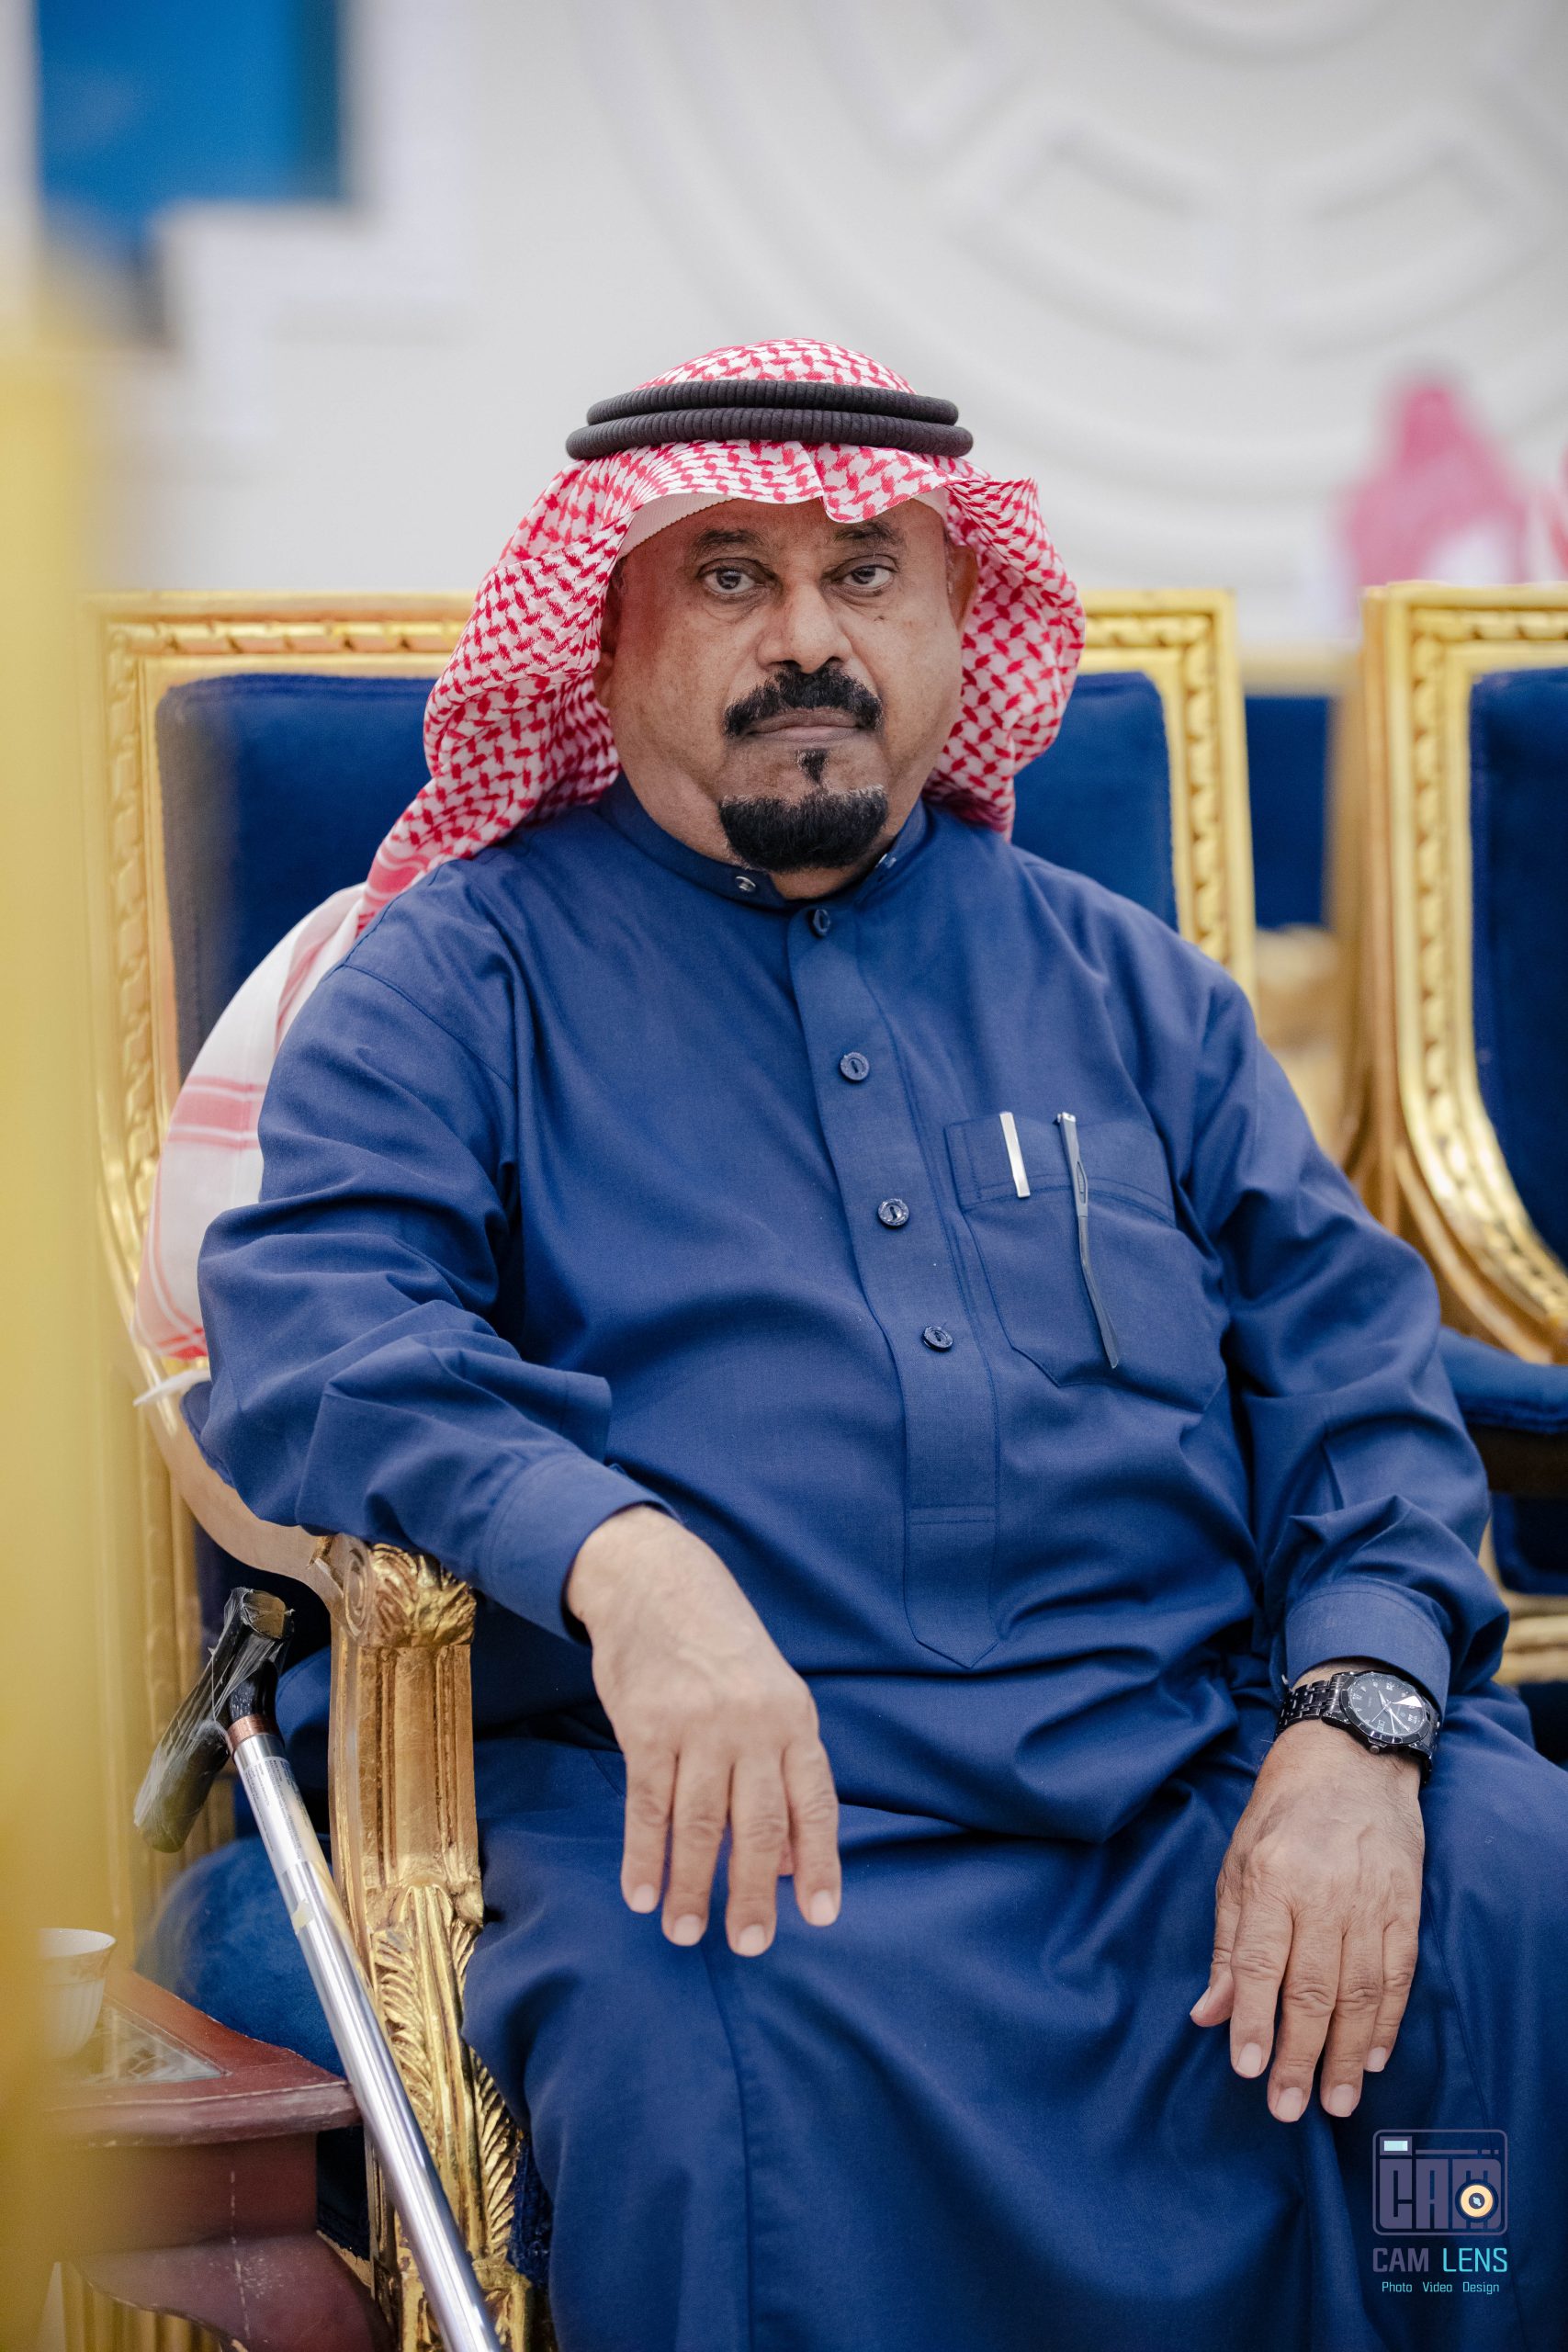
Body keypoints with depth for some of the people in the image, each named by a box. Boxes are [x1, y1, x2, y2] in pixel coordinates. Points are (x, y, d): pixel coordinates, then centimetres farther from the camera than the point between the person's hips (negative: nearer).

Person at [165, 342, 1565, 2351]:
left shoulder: (1122, 982, 23)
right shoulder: (464, 965, 13)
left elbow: (1348, 1347, 14)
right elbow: (307, 1317, -3)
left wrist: (1358, 1724, -6)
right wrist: (614, 1548, -24)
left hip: (1214, 1757, 4)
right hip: (744, 1802, -3)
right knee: (708, 2085, -36)